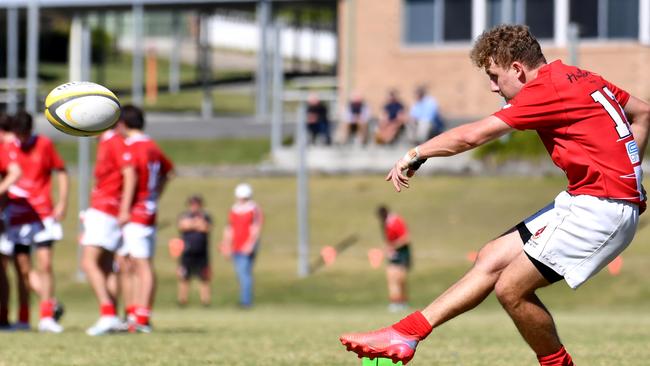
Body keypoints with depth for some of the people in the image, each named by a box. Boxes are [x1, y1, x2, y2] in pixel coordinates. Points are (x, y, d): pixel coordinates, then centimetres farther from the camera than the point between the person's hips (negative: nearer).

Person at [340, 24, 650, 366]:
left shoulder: (548, 88, -15)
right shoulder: (581, 78, 12)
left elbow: (473, 135, -16)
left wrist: (416, 154, -4)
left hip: (600, 209, -10)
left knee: (510, 288, -12)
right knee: (491, 258, 8)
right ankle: (406, 333, 7)